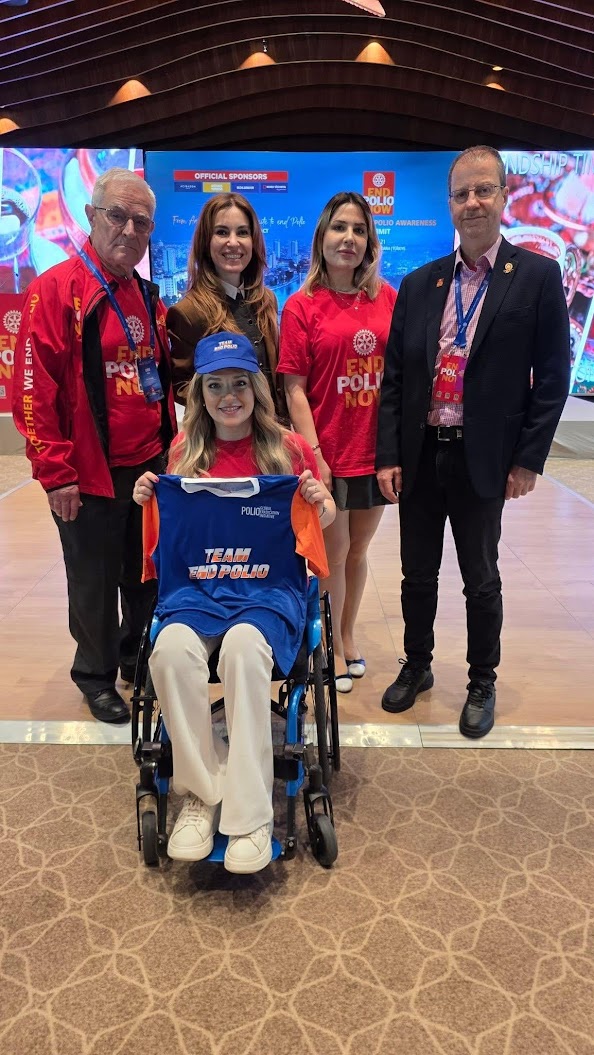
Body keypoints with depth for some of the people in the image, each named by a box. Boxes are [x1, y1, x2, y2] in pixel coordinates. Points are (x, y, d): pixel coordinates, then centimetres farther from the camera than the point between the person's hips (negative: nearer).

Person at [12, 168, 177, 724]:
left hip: (150, 467, 6)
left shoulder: (148, 297, 11)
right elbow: (33, 389, -14)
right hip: (90, 473, -6)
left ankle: (138, 656, 38)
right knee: (95, 580, 9)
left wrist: (169, 446, 14)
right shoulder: (56, 289, -10)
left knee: (147, 574, 16)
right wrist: (55, 472, -15)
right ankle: (95, 673, 30)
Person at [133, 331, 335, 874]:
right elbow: (171, 525, 18)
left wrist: (319, 504, -12)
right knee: (172, 648, -31)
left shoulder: (289, 449, 4)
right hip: (197, 584, 3)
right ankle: (202, 792, -13)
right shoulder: (184, 452, 10)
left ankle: (250, 813, -23)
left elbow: (323, 522, 11)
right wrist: (148, 499, -2)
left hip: (270, 586, -2)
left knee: (244, 645, -35)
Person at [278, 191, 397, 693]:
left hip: (376, 450, 3)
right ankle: (331, 648, 29)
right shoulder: (302, 306, -5)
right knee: (334, 553, 8)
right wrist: (313, 454, -14)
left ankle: (348, 636, 37)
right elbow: (295, 389, -7)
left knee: (358, 551, 16)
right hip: (328, 453, -3)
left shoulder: (387, 297, 4)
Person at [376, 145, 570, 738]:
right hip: (419, 455, 3)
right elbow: (393, 376, 5)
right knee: (418, 575, 15)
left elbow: (551, 377, -3)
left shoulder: (537, 276, -2)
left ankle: (482, 684, 31)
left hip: (482, 460, -3)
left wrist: (528, 460, -8)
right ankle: (417, 667, 36)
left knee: (480, 581, 10)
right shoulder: (419, 284, 7)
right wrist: (388, 456, -1)